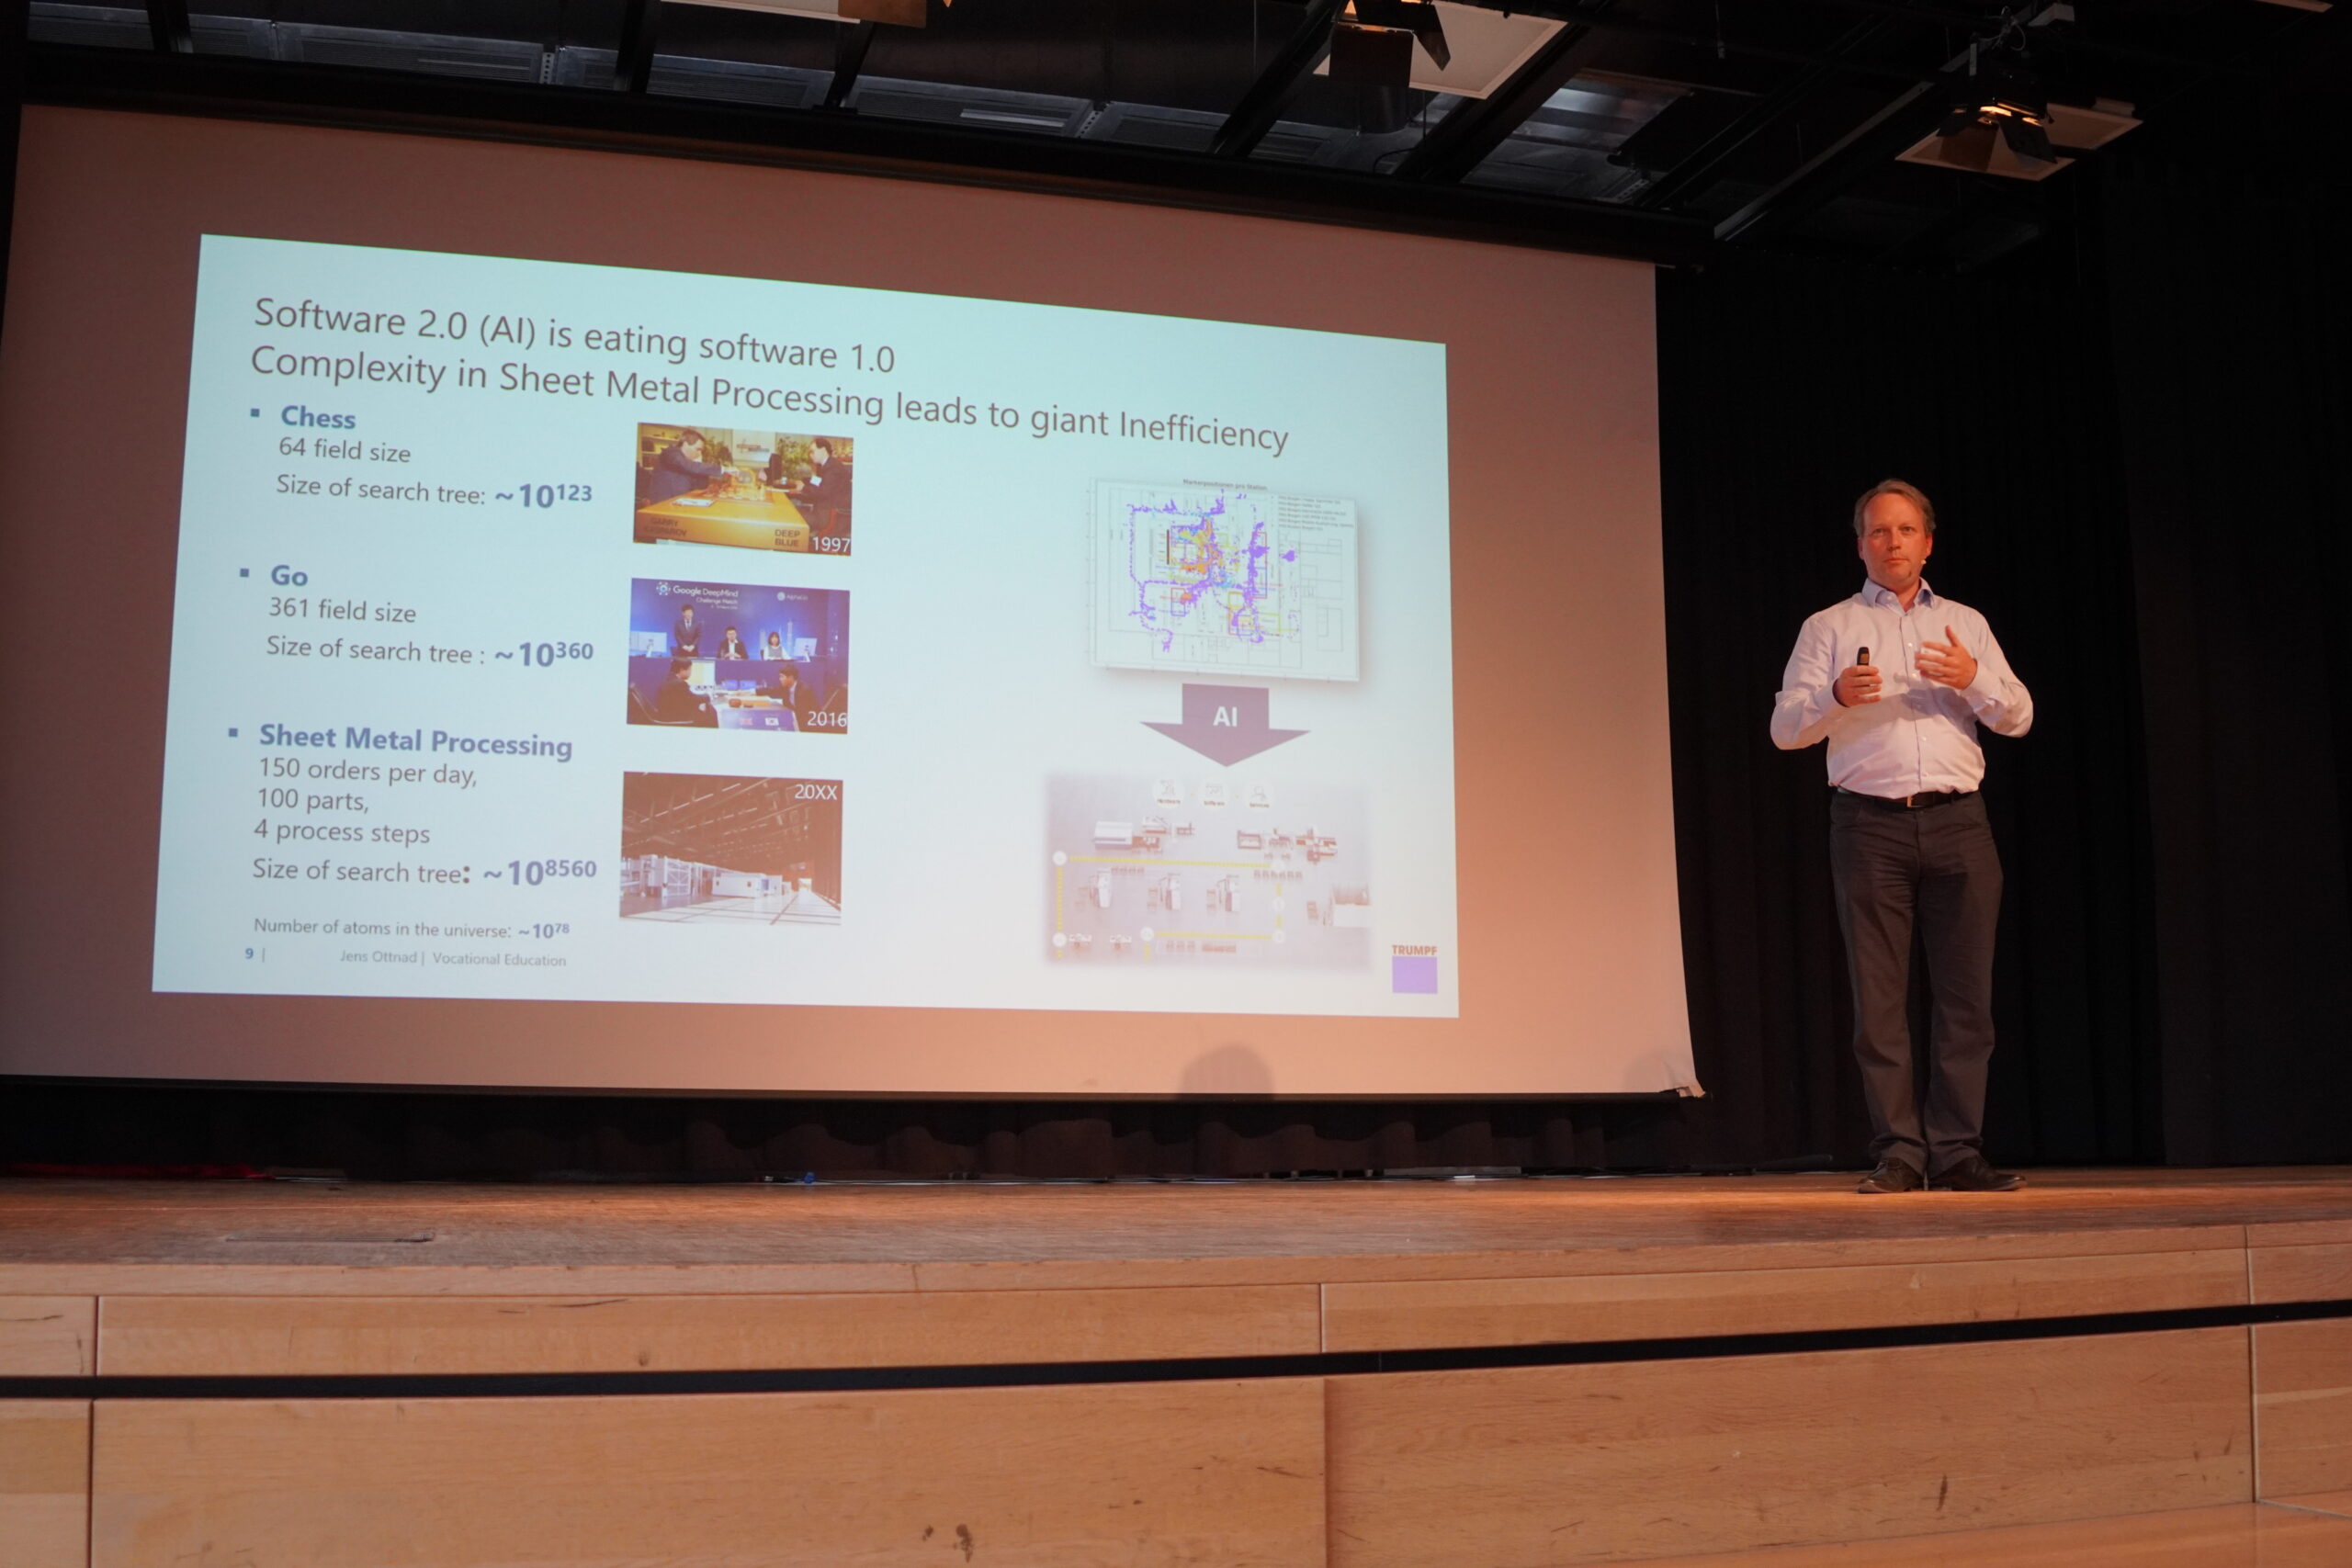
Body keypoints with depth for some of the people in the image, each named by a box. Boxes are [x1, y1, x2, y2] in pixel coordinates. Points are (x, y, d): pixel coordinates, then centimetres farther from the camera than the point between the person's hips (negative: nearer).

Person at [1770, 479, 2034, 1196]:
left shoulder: (1966, 624, 17)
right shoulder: (1830, 627, 11)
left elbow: (2019, 717, 10)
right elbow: (1785, 727, 2)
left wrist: (1973, 679, -10)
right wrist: (1837, 695, -18)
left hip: (1957, 820, 2)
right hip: (1871, 822, -2)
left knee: (1967, 994, -1)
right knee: (1880, 997, -4)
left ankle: (1957, 1154, 5)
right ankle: (1898, 1154, 1)